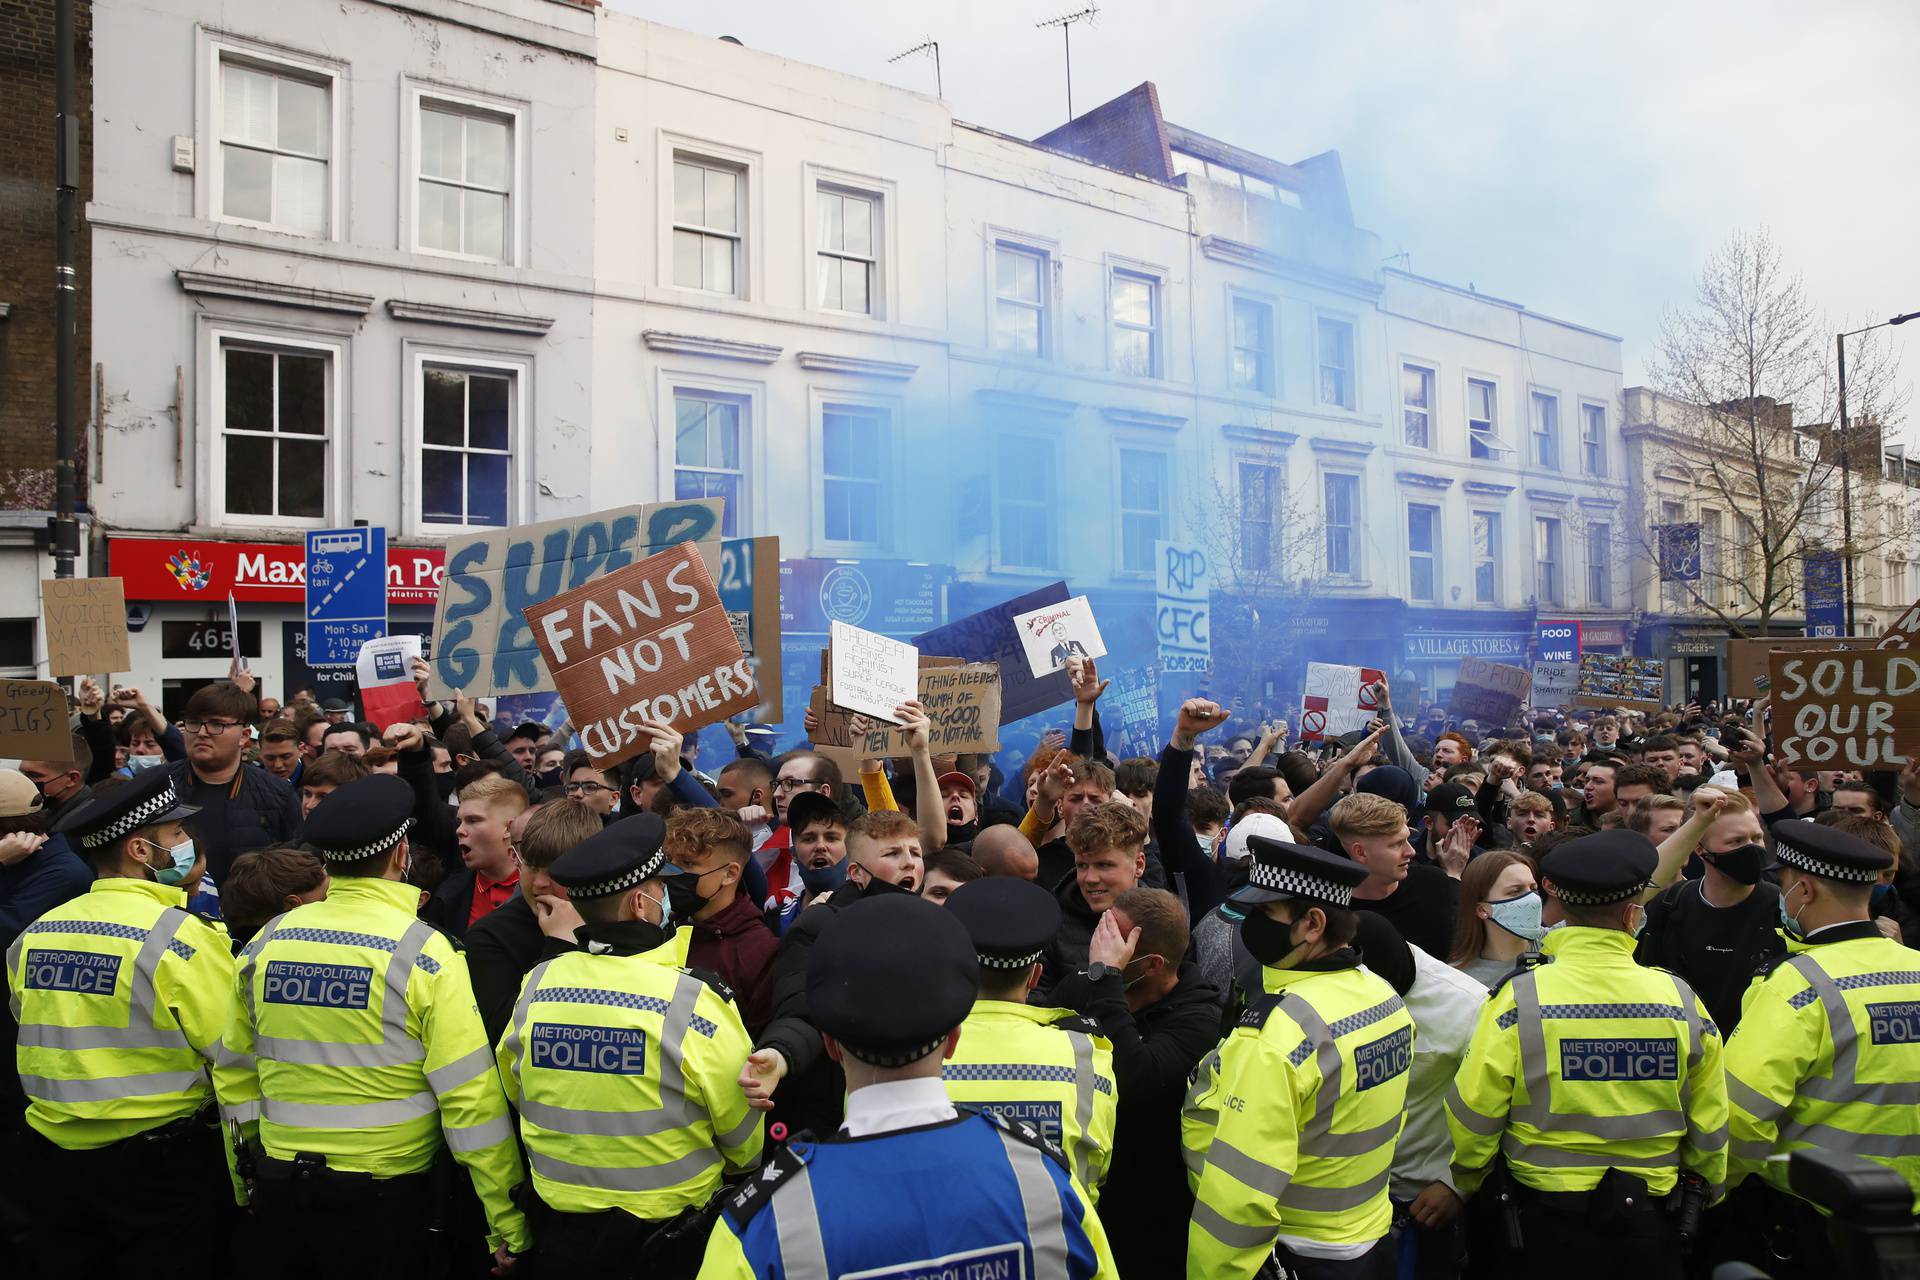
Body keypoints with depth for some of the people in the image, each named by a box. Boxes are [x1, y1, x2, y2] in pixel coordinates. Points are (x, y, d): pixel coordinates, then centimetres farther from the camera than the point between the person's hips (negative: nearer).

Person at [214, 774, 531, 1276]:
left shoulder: (265, 943, -1)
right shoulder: (423, 953, -16)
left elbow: (234, 1073, 9)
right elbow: (471, 1097, -17)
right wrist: (507, 1221, -11)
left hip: (278, 1186, 5)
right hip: (385, 1196, -4)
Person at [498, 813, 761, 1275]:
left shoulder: (536, 985, -10)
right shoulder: (694, 1000, -22)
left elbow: (517, 1093, 7)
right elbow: (747, 1139, -11)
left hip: (561, 1237, 4)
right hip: (671, 1242, -3)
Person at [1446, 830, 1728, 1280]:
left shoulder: (1519, 998, -18)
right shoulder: (1681, 998, -10)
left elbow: (1474, 1118, -13)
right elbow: (1710, 1125, 0)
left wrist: (1465, 1184, 6)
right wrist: (1706, 1193, 19)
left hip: (1549, 1215, -2)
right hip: (1652, 1218, 3)